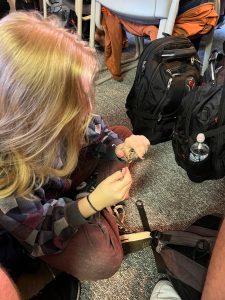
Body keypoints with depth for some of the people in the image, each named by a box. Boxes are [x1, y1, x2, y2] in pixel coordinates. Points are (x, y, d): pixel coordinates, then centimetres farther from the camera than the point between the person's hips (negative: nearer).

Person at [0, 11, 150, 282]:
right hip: (39, 220, -5)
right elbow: (34, 229, -26)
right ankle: (92, 204, 6)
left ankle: (93, 196, 0)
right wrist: (91, 204, -36)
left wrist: (118, 145, -24)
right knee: (102, 260, -21)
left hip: (64, 173, 6)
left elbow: (89, 127, -5)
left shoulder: (44, 113, -26)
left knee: (122, 134, 5)